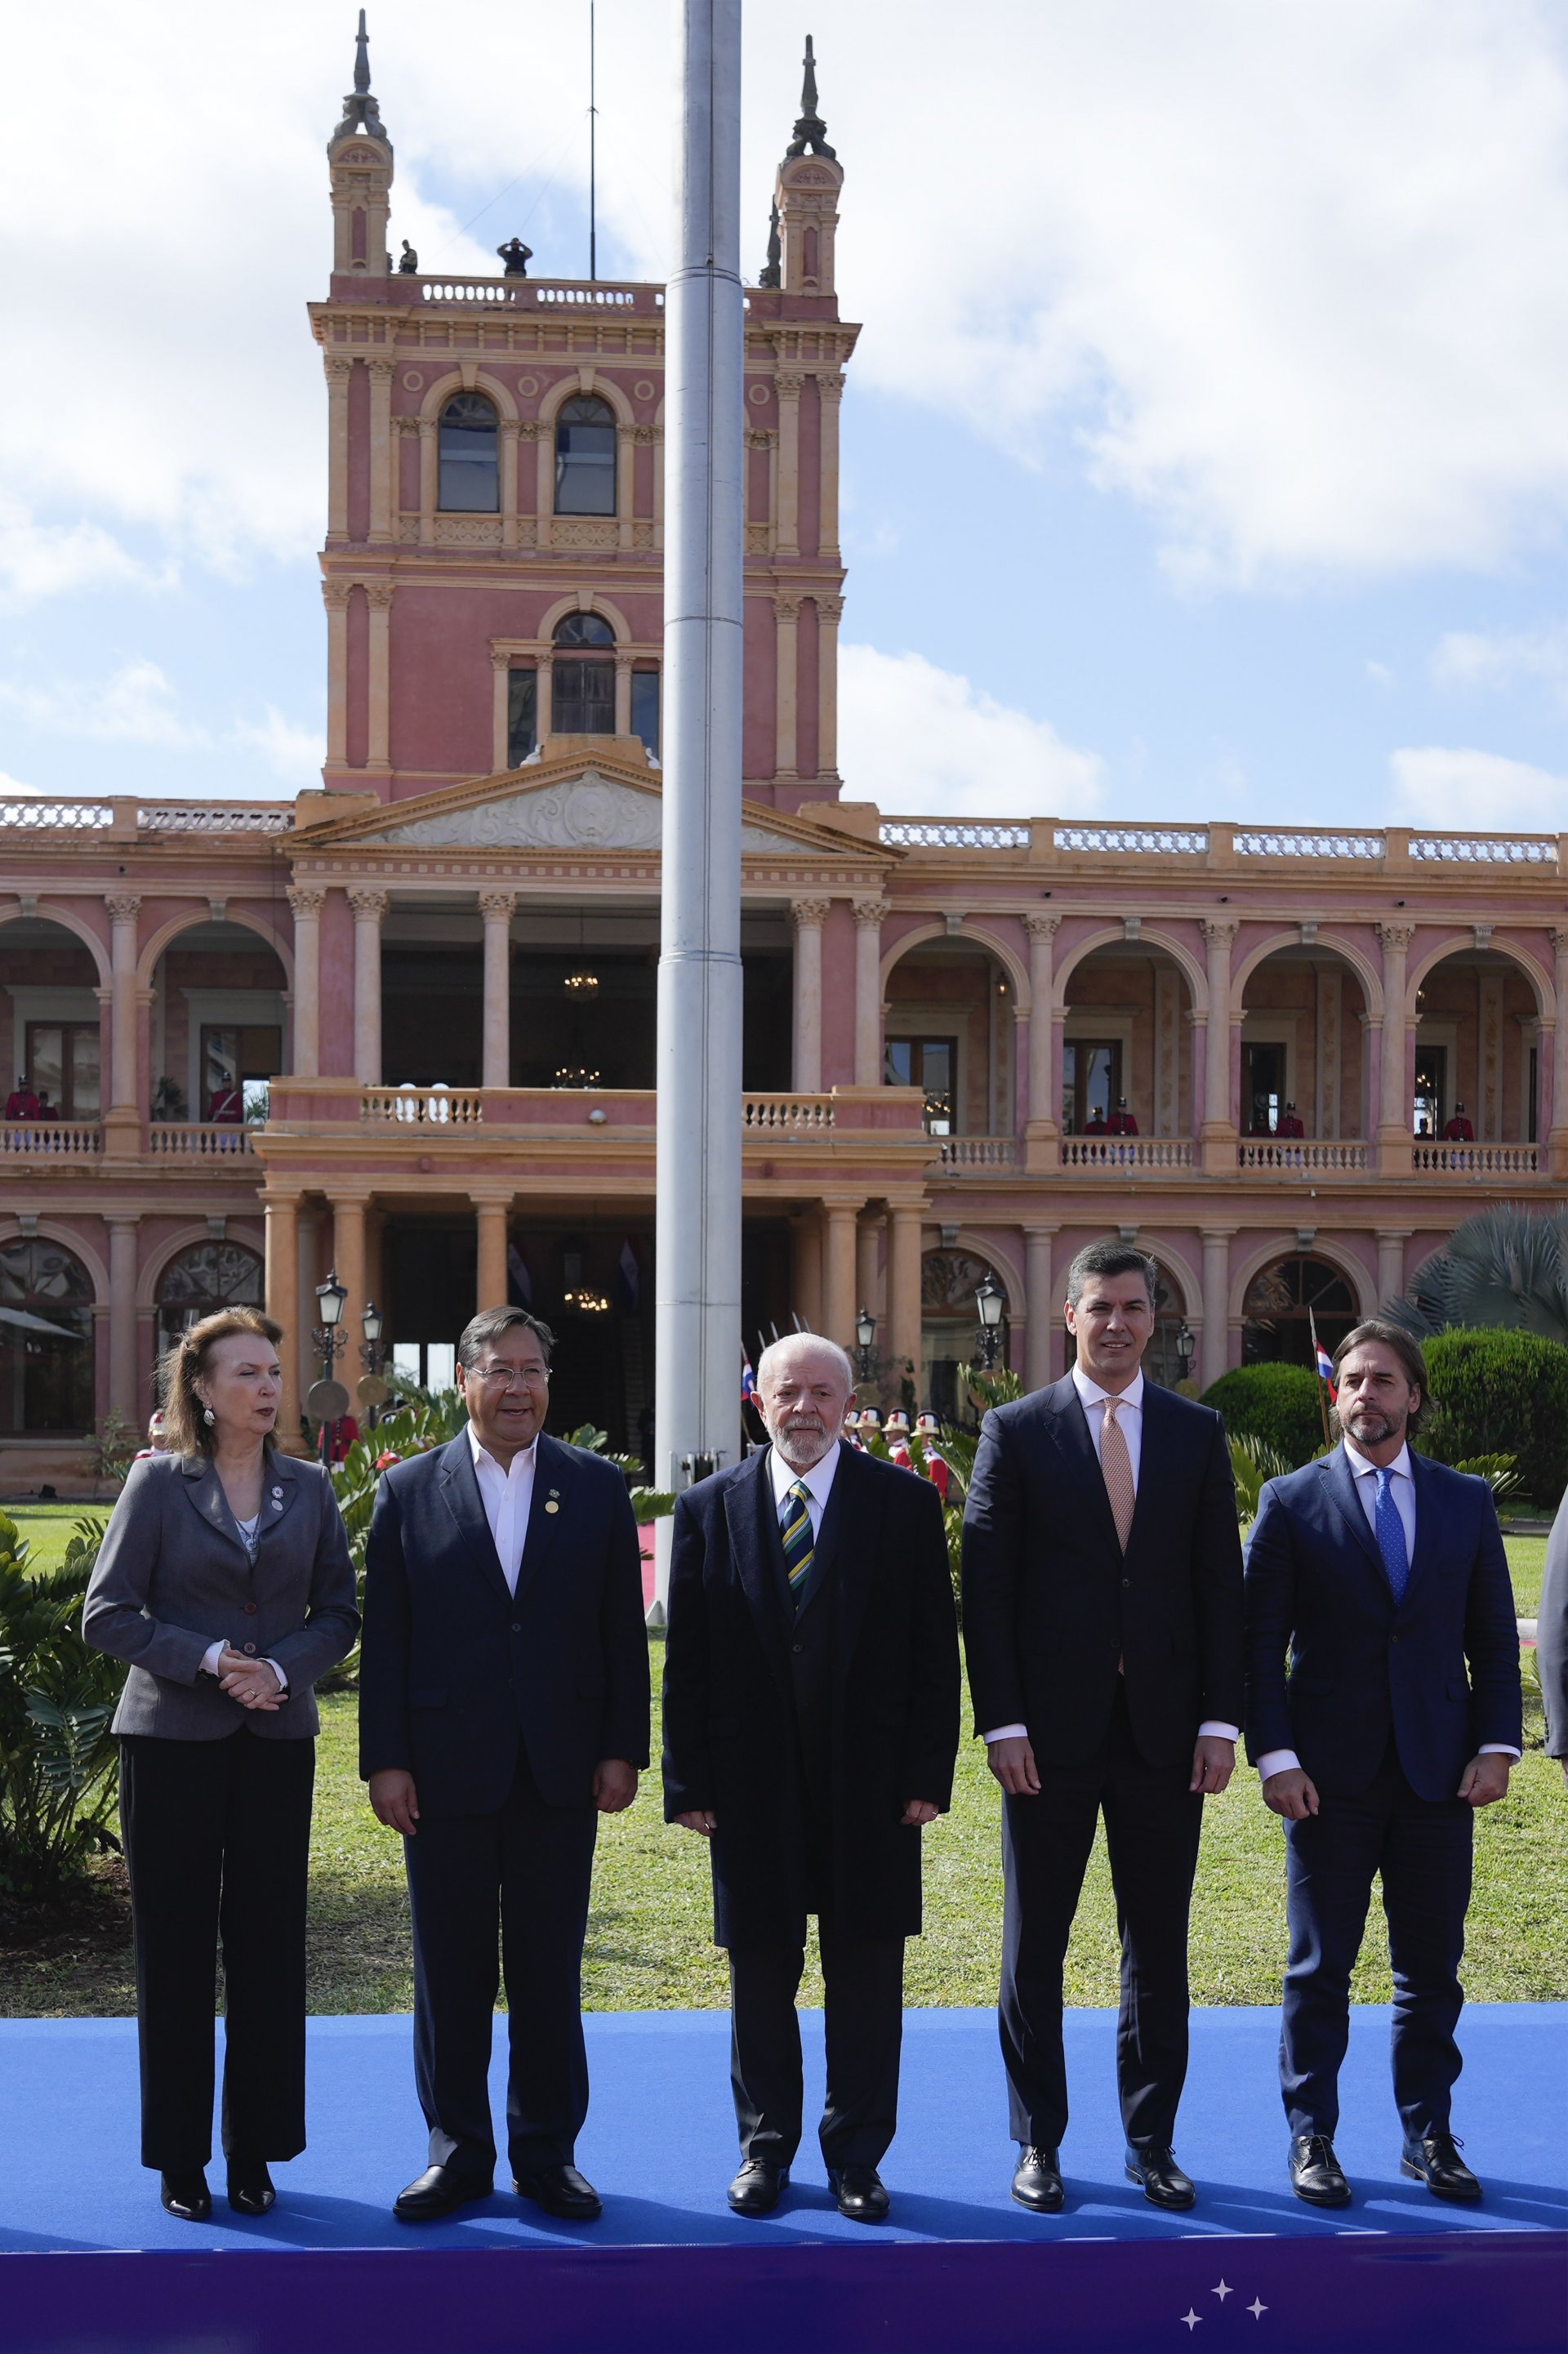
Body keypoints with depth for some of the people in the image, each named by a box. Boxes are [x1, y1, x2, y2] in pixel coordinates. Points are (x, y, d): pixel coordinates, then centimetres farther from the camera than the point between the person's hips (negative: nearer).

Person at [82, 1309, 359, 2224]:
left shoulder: (308, 1488, 7)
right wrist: (209, 1659, -15)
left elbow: (340, 1614, 8)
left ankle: (255, 2153, 16)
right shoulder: (158, 1482, -1)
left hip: (278, 1740, 2)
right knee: (175, 1949, 3)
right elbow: (107, 1614, -4)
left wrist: (281, 1668, -11)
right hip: (173, 1740, -2)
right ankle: (181, 2158, 15)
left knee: (269, 1945, 4)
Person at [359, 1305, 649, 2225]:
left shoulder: (599, 1487, 5)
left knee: (550, 1970, 8)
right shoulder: (408, 1491, 3)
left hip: (560, 1770, 0)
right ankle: (459, 2150, 21)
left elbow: (623, 1630, 5)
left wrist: (622, 1751, -1)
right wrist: (385, 1760, -5)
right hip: (446, 1770, 0)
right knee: (451, 1973, 8)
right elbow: (384, 1638, 1)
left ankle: (549, 2151, 20)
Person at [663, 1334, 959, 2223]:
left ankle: (857, 2157, 21)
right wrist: (689, 1782, -2)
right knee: (760, 1976, 11)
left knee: (866, 1980, 7)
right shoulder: (710, 1508, 3)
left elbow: (934, 1651, 0)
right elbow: (688, 1658, 3)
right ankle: (766, 2149, 26)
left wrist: (928, 1774, -6)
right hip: (751, 1788, 1)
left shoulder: (906, 1502, 0)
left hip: (870, 1785, -1)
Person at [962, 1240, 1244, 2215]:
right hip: (1052, 1730, -2)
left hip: (1166, 1729, 2)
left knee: (1159, 1946, 9)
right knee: (1034, 1948, 7)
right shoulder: (1016, 1431, -1)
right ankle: (1039, 2142, 20)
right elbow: (987, 1588, -3)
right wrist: (1003, 1723, -9)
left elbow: (1220, 1584, 5)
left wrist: (1221, 1719, -2)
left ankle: (1152, 2141, 22)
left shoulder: (1198, 1432, 6)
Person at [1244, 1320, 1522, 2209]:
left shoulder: (1467, 1500, 7)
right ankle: (1312, 2138, 17)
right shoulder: (1293, 1501, -1)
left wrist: (1496, 1745, -3)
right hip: (1332, 1774, -2)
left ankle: (1429, 2136, 23)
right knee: (1320, 1970, 6)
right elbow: (1261, 1642, -2)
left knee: (1432, 1970, 10)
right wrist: (1276, 1757, -10)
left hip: (1438, 1771, 2)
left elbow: (1494, 1635, 8)